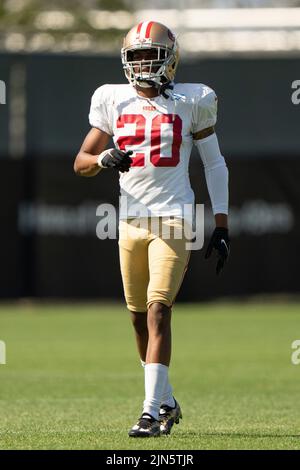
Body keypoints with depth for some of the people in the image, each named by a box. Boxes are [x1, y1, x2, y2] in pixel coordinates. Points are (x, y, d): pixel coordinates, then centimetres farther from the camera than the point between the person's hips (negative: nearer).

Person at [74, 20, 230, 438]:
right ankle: (167, 402, 27)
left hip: (174, 219, -4)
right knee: (141, 319, 9)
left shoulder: (191, 102, 0)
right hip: (131, 220, 4)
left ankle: (152, 411, -19)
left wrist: (222, 227, 3)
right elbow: (81, 163, 9)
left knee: (157, 311, -16)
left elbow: (215, 164, 8)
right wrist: (103, 159, -15)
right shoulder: (114, 101, 7)